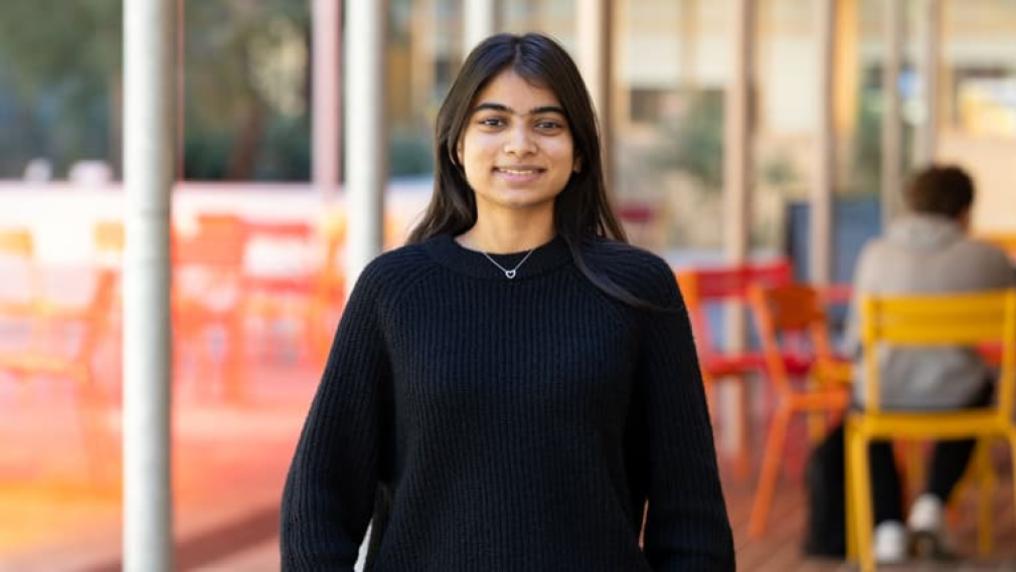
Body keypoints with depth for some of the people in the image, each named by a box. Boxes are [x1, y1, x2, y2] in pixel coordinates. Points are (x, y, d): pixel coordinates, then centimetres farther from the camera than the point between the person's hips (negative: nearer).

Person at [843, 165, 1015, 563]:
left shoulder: (877, 254, -4)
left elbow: (855, 344, 0)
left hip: (886, 396, 0)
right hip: (953, 398, 0)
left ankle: (888, 527, 23)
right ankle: (931, 505, 21)